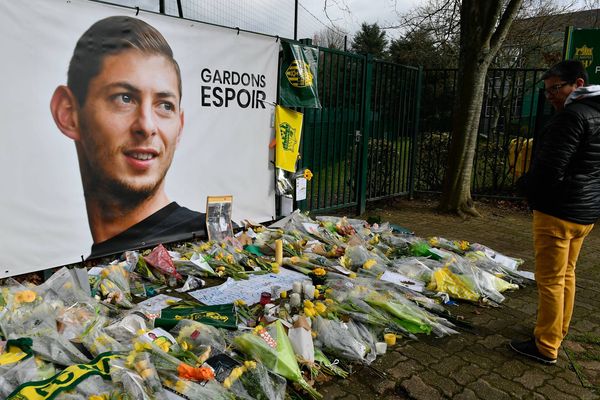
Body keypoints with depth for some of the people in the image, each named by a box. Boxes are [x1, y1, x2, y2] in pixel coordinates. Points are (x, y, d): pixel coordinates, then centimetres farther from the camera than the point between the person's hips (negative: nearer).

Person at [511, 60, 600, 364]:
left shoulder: (572, 115, -17)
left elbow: (550, 168, -23)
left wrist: (524, 183, -3)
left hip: (558, 211, -10)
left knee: (551, 280, -1)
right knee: (567, 274, 20)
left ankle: (546, 347, 9)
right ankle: (558, 331, 34)